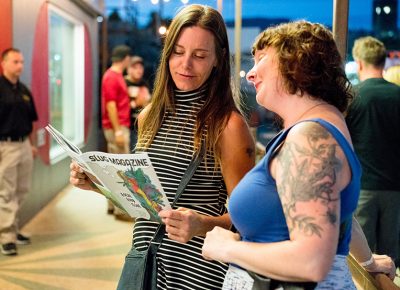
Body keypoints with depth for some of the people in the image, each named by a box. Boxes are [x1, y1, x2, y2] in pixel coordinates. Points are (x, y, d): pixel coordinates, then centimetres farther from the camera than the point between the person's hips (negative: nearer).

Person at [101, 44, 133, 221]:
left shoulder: (116, 76, 16)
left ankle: (113, 204, 21)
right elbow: (110, 105, -19)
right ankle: (121, 209, -6)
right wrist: (118, 131, -21)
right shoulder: (112, 77, -14)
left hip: (119, 127, 10)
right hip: (117, 128, -10)